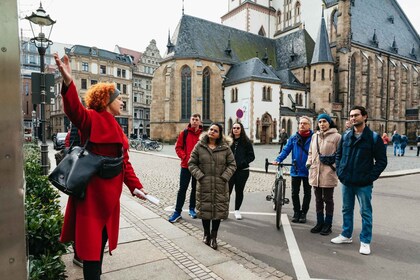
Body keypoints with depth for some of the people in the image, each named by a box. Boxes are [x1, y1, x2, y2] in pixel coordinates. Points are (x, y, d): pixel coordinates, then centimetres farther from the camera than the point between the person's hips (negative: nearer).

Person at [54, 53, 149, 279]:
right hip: (92, 190, -8)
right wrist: (68, 82, -50)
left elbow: (124, 161, 15)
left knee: (102, 237, 22)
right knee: (91, 240, -1)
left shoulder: (116, 129, 15)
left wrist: (134, 186, 9)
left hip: (109, 192, 9)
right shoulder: (92, 119, -9)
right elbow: (75, 112, -33)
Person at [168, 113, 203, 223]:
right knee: (182, 189, 3)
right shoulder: (184, 133, 0)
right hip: (186, 165, -1)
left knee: (195, 188, 13)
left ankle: (192, 209, 29)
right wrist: (185, 157, -12)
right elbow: (178, 147, 0)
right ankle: (177, 211, 11)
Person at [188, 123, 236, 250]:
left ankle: (214, 236, 25)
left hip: (220, 186, 0)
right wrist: (200, 176, -9)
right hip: (204, 185, 0)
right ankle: (206, 234, 32)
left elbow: (232, 164, 4)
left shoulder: (225, 148, 2)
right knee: (204, 209, 10)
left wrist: (224, 177, -8)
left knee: (219, 210, 7)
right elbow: (192, 163, 2)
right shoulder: (199, 146, 1)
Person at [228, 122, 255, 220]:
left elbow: (251, 156, -1)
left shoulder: (246, 142, 0)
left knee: (239, 191, 11)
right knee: (227, 190, -2)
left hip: (242, 171, 0)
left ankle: (237, 210, 28)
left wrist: (241, 163, -12)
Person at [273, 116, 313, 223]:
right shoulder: (294, 138, 0)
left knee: (307, 193, 13)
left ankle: (303, 212, 29)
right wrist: (278, 159, -14)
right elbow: (286, 150, -1)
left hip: (308, 171, -2)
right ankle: (296, 212, 28)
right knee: (294, 193, 11)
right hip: (295, 170, 2)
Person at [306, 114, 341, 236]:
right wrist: (309, 163, 6)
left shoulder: (336, 136, -5)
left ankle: (328, 225, 21)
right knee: (318, 199, 15)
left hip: (328, 174, -5)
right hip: (315, 172, 5)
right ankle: (320, 223, 27)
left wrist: (334, 164, -13)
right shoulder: (314, 136, 11)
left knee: (328, 200, 7)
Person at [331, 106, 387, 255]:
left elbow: (381, 161, -5)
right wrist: (340, 171, 3)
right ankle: (346, 235, 32)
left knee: (365, 212, 6)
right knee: (347, 210, 16)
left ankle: (365, 241, 19)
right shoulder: (346, 136, 6)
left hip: (363, 183, -4)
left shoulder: (374, 137, -6)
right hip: (346, 181, 4)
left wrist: (371, 177, -12)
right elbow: (338, 155, 13)